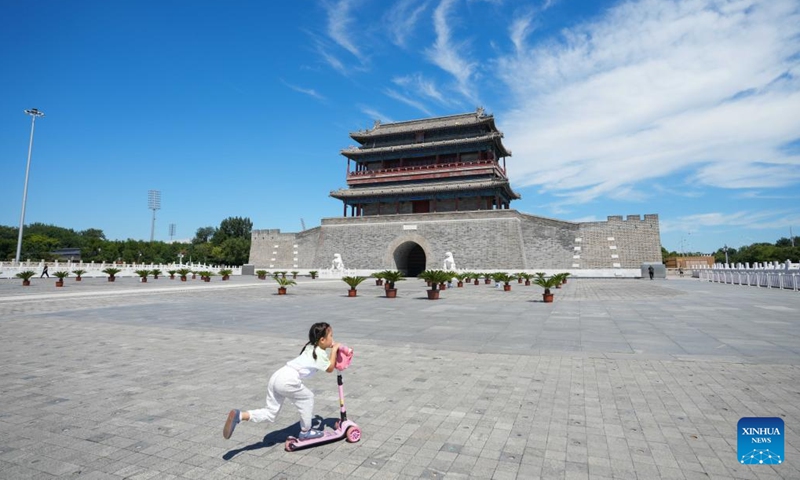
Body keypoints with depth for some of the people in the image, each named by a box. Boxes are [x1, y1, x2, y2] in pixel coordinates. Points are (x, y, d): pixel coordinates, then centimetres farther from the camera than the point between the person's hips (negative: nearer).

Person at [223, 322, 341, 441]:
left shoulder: (310, 347, 24)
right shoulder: (320, 353, -2)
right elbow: (330, 368, 6)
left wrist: (333, 348, 33)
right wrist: (334, 350, 12)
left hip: (276, 377, 8)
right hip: (287, 380, -8)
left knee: (270, 413, 13)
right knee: (307, 397, 13)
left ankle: (239, 415, -3)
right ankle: (305, 432, 23)